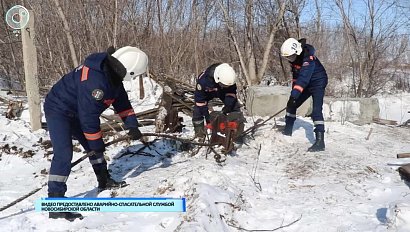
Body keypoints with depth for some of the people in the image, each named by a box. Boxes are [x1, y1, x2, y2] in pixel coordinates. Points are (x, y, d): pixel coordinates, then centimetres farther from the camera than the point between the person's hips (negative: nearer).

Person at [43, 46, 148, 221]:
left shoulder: (112, 72, -5)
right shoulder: (95, 80, -36)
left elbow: (122, 101, 5)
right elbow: (89, 115, -30)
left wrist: (132, 125, -3)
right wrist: (96, 143, -19)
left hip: (76, 112, 10)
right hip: (58, 110, -10)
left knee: (94, 147, 17)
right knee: (63, 153, -20)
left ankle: (104, 181, 34)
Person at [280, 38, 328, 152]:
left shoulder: (308, 58, -31)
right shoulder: (294, 58, -6)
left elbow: (304, 77, -40)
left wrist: (295, 94, -46)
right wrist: (294, 90, 7)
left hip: (318, 82, -8)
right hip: (306, 84, 9)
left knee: (316, 110, -22)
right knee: (291, 104, 11)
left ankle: (320, 141, -27)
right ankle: (288, 130, 29)